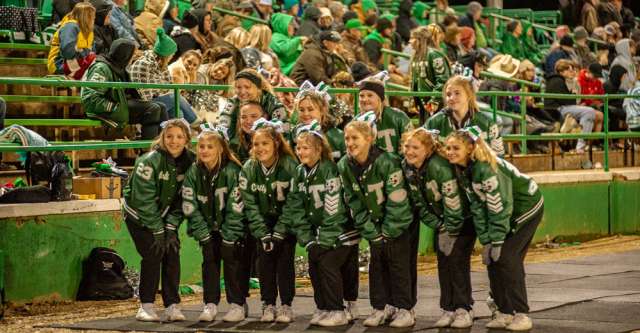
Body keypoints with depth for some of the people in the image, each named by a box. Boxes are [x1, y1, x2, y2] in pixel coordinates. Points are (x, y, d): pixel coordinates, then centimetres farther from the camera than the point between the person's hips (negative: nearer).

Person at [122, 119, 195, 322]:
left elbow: (181, 200, -6)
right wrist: (158, 231, -22)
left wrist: (171, 228, -14)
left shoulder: (189, 162, -10)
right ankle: (146, 306, -6)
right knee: (153, 254, -15)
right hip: (139, 215, -4)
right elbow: (144, 200, -23)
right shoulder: (150, 161, -24)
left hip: (165, 215, 4)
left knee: (172, 253, -8)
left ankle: (172, 305, -2)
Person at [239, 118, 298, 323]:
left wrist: (279, 234, -19)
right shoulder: (248, 170, -12)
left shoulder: (289, 166, -21)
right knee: (265, 262, -4)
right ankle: (268, 305, 5)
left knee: (285, 261, -8)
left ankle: (286, 306, 0)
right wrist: (263, 235, -16)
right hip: (264, 223, 3)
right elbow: (250, 205, -10)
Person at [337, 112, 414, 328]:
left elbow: (397, 202, -21)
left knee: (399, 267, -3)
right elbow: (354, 204, -3)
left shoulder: (386, 162, -24)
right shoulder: (344, 167, -8)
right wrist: (372, 232, -8)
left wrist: (388, 232, -17)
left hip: (397, 225, -5)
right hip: (374, 226, 5)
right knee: (376, 267, 9)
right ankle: (382, 308, 18)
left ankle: (404, 309, 6)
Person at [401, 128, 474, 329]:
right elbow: (418, 202, -4)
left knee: (457, 260, -11)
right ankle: (448, 309, 9)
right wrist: (438, 227, -9)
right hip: (441, 220, 6)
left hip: (463, 219, -6)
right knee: (443, 262, 3)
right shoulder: (407, 167, -11)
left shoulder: (439, 167, -33)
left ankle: (464, 309, -4)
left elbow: (453, 201, -30)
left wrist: (451, 232, -22)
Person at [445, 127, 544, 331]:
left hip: (526, 207, -8)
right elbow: (477, 206, -3)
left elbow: (500, 206, -28)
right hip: (505, 212, 8)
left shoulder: (486, 169, -31)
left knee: (506, 257, -15)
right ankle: (504, 312, 9)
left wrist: (497, 241, -24)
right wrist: (485, 241, -7)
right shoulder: (462, 170, -6)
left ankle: (521, 314, -8)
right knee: (492, 258, 0)